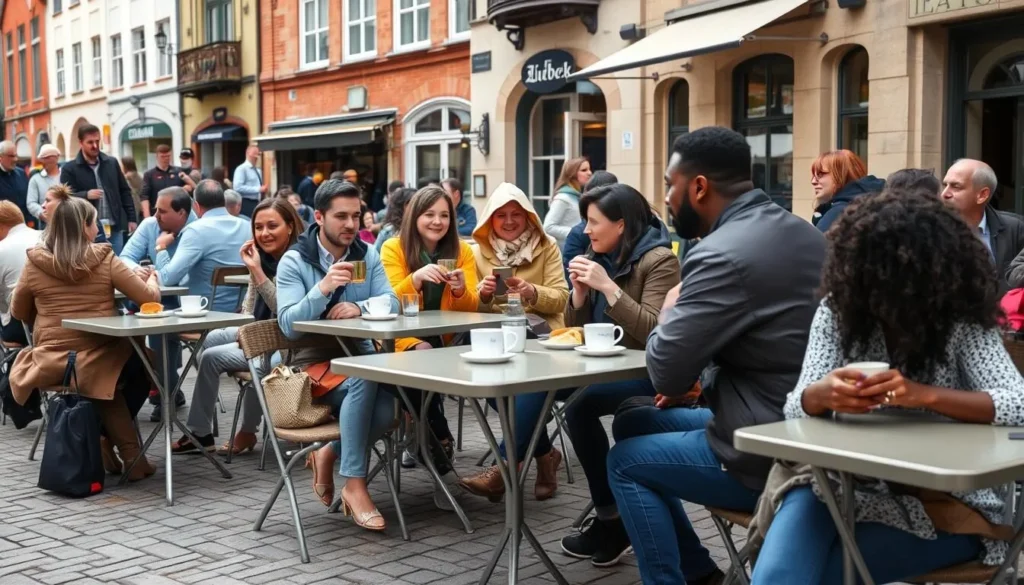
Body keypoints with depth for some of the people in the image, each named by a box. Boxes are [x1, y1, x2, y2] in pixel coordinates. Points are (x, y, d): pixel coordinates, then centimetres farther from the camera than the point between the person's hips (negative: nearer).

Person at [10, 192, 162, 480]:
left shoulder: (35, 262, -1)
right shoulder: (104, 259, -7)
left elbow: (18, 313, 13)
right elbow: (149, 297, -4)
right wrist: (151, 279, 18)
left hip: (51, 362, 3)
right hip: (99, 359, -3)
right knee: (143, 370, 27)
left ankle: (107, 441, 17)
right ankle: (106, 440, 15)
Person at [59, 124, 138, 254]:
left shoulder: (112, 163, 11)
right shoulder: (70, 169, 0)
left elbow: (125, 191, 15)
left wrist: (131, 218, 10)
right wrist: (86, 195, -23)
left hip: (114, 228, 3)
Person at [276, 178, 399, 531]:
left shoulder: (367, 255, 9)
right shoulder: (294, 261, -4)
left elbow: (391, 302, -2)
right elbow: (288, 325, -15)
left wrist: (359, 307, -23)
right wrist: (323, 288, -30)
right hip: (314, 361, -4)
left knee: (384, 413, -28)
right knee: (363, 379, -35)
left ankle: (329, 454, 2)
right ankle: (355, 484, -26)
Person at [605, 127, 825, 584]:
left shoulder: (722, 255, -22)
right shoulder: (802, 232, 8)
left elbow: (664, 373, -18)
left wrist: (669, 311, 1)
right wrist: (698, 377, 11)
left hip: (769, 454, -9)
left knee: (625, 462, 10)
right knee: (632, 425, 19)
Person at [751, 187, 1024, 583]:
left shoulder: (962, 322, -7)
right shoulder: (838, 310, 1)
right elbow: (796, 408, -3)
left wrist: (925, 395, -35)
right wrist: (821, 394, -29)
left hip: (942, 501, -1)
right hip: (846, 482, 2)